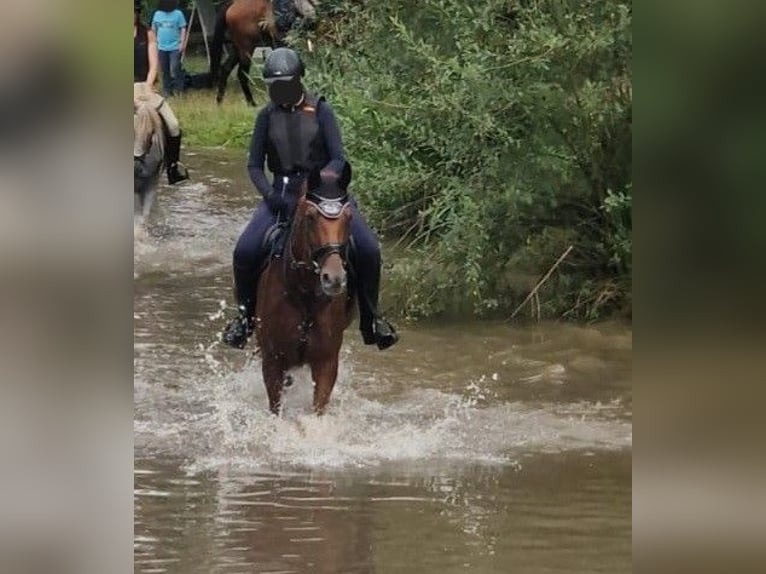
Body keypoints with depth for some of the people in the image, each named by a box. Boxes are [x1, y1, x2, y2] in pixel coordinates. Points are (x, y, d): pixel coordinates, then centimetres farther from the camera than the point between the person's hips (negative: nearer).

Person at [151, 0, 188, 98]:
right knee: (165, 70, 8)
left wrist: (182, 43, -9)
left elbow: (183, 29, -2)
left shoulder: (178, 14, -3)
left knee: (174, 69, -12)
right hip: (162, 47, 4)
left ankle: (178, 88, 1)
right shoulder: (157, 14, 7)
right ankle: (166, 89, 18)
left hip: (175, 47, -4)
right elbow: (154, 29, 16)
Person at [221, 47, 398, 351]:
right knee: (245, 252, -20)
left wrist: (325, 178, -26)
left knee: (368, 249, -19)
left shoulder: (320, 110, 0)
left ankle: (370, 317, 1)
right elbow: (254, 165, 6)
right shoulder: (267, 116, 5)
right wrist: (270, 194, -13)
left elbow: (338, 158, -5)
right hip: (283, 192, 1)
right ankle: (245, 314, 5)